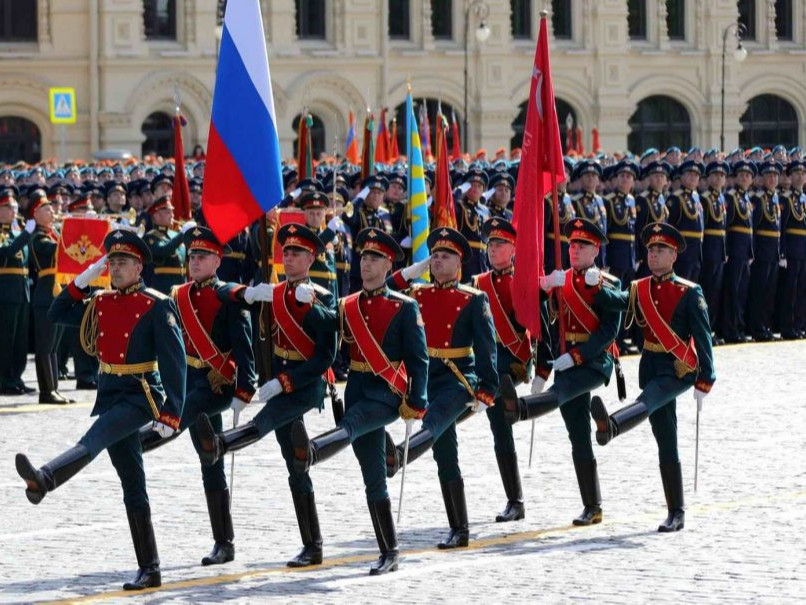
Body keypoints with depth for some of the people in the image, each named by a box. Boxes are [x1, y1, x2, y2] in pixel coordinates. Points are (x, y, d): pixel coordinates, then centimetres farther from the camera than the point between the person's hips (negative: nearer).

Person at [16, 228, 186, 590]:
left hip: (142, 396, -7)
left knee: (94, 439, -32)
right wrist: (82, 281, 3)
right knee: (132, 486, 6)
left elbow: (174, 362, -11)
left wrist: (170, 414, -17)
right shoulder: (101, 303, 11)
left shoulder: (157, 306, -8)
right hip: (110, 394, 7)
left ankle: (44, 479, -59)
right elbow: (56, 316, 16)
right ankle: (149, 570, 9)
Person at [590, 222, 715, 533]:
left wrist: (704, 382, -11)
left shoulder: (689, 293, -4)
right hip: (651, 367, 5)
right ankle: (676, 513, 8)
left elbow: (703, 338, -7)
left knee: (647, 402, -34)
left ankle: (610, 425, -64)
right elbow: (616, 301, -7)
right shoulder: (639, 290, 10)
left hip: (679, 368, -5)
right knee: (666, 445, 5)